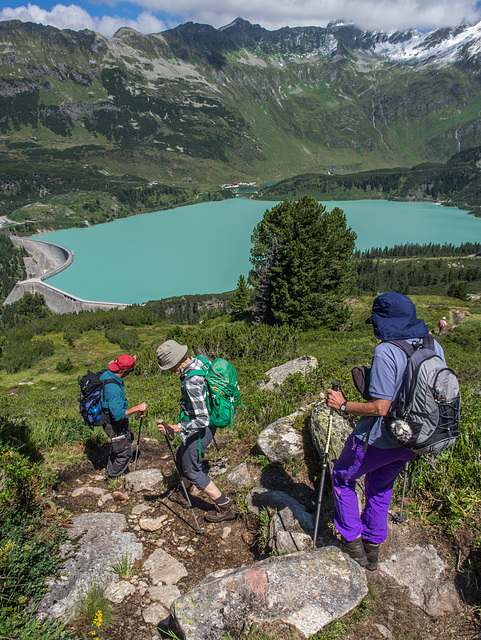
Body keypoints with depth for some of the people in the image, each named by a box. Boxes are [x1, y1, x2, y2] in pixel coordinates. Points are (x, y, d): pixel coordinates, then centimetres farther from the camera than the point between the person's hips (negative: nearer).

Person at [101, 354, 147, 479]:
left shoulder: (106, 374, -9)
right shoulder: (113, 388, -37)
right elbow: (119, 415, -37)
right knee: (124, 453, 6)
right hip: (114, 424, -10)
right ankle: (113, 478, 28)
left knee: (128, 438, 29)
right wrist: (137, 408, -31)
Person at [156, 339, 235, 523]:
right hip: (208, 425, 10)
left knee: (192, 470, 8)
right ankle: (182, 495, 48)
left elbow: (202, 420, -32)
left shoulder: (192, 382, -34)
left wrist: (176, 428, -29)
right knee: (182, 458, 26)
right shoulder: (199, 361, -5)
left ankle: (224, 507, 16)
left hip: (200, 430, -10)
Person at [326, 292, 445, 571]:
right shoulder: (434, 347, -3)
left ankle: (353, 542, 26)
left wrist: (343, 405, -14)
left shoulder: (386, 352, -25)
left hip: (378, 440, -7)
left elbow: (380, 408, -26)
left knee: (342, 478, 19)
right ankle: (373, 547, 37)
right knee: (381, 487, 27)